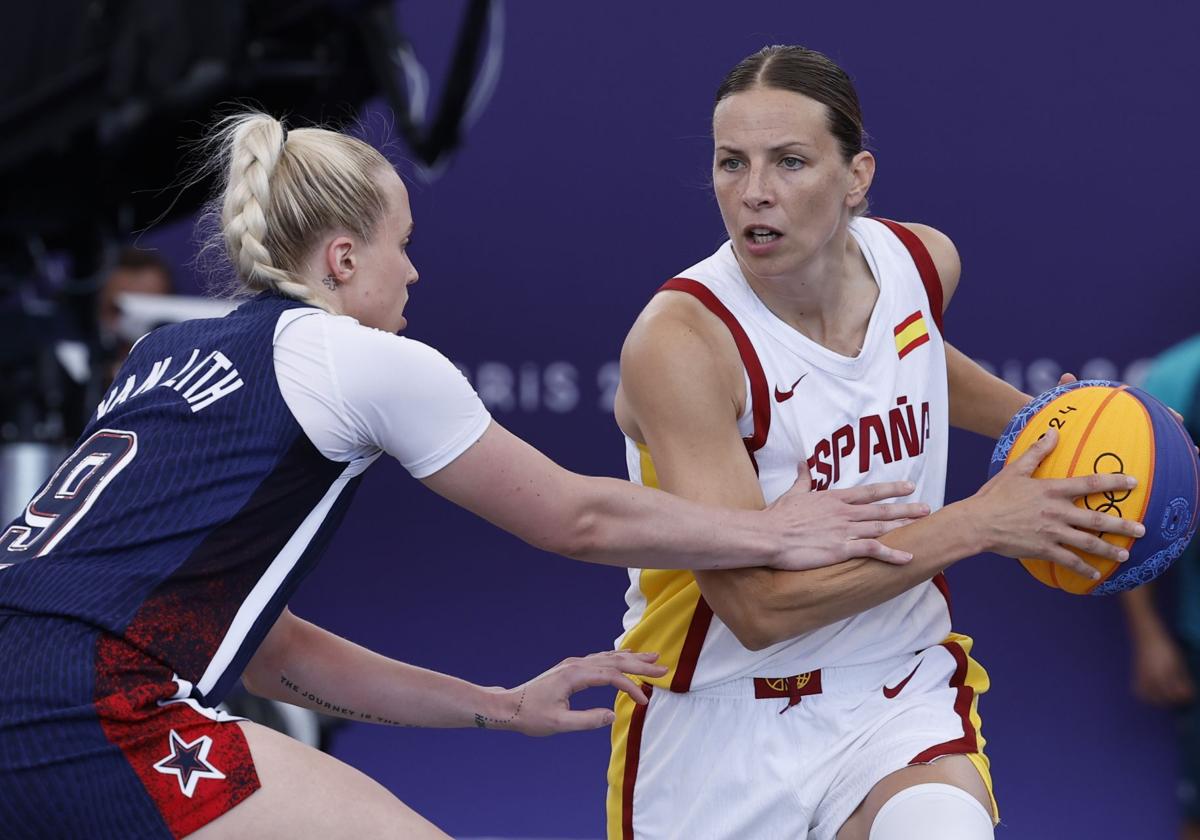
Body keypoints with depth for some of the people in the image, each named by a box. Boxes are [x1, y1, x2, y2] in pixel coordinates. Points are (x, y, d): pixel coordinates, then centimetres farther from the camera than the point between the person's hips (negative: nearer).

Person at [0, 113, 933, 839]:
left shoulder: (169, 354, 24)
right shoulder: (365, 361, 3)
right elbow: (577, 518, 13)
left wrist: (496, 708, 31)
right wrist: (772, 533, 26)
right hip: (93, 720, -9)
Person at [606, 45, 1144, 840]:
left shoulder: (923, 261, -3)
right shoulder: (679, 343, -21)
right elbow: (757, 605, -26)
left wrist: (1038, 422, 12)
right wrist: (976, 524, -24)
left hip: (899, 695, 2)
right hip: (721, 721, -2)